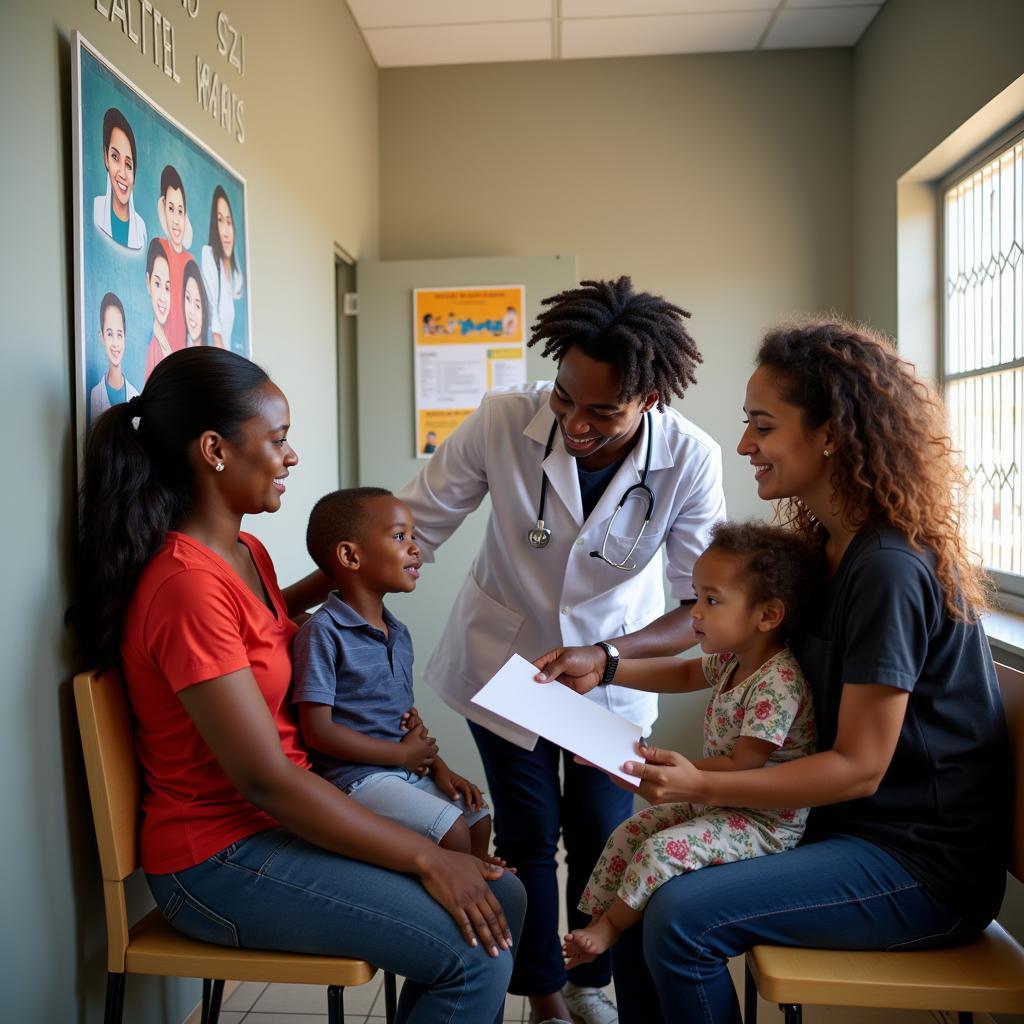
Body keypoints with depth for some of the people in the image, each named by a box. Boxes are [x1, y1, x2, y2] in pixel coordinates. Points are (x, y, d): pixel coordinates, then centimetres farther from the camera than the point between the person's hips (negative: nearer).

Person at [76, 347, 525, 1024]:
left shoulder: (246, 552, 7)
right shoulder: (188, 584, -24)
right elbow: (266, 779, -26)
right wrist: (425, 858, -21)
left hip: (279, 816, 9)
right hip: (219, 859, -9)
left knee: (501, 900, 2)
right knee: (475, 952, -16)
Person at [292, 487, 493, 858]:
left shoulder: (398, 633, 9)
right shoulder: (322, 632, -17)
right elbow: (318, 731, -20)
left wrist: (438, 767, 3)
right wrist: (401, 754, -14)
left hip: (408, 770, 9)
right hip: (356, 777, -9)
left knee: (478, 818, 12)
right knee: (452, 832, -18)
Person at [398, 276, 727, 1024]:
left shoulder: (691, 459, -24)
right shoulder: (503, 419, -25)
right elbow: (410, 531, -17)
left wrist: (605, 656, -35)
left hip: (614, 670, 1)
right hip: (505, 657, 0)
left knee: (603, 839, 7)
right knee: (528, 837, 6)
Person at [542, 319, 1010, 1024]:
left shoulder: (891, 568, -23)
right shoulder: (825, 548, 6)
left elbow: (858, 767, -21)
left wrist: (701, 786, -25)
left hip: (924, 867, -9)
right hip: (844, 827, 9)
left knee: (682, 917, -21)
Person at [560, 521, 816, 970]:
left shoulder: (778, 681, -28)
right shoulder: (735, 659, 1)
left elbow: (740, 766, -28)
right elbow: (683, 674, 19)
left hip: (766, 823, -10)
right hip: (717, 801, 10)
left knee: (662, 850, -23)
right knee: (628, 834, 6)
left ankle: (610, 925, -1)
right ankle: (593, 923, 14)